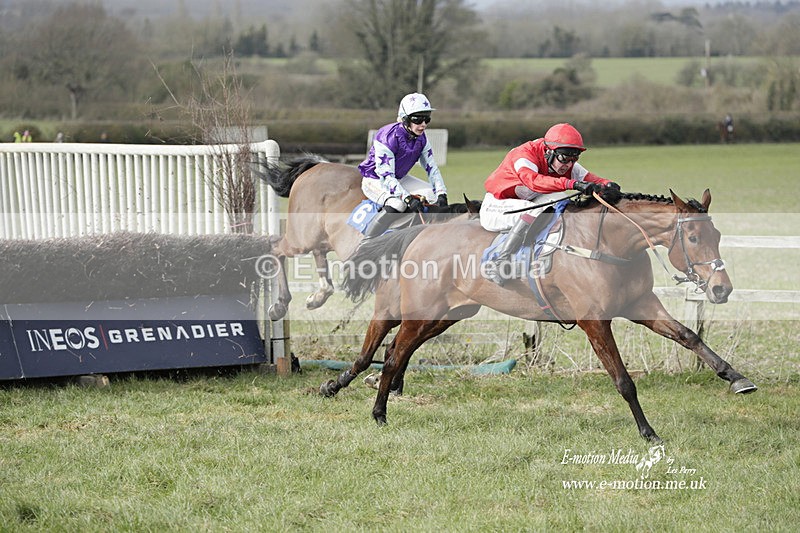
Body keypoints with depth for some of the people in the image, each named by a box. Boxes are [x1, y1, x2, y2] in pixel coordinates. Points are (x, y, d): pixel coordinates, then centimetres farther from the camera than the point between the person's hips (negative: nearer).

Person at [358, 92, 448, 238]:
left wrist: (441, 194, -19)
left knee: (432, 195, -10)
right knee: (397, 203, -35)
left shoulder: (421, 138, -8)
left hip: (399, 178, 8)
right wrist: (408, 198, -42)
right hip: (374, 180, -8)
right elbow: (385, 176, -33)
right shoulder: (388, 137, -31)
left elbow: (431, 167, -3)